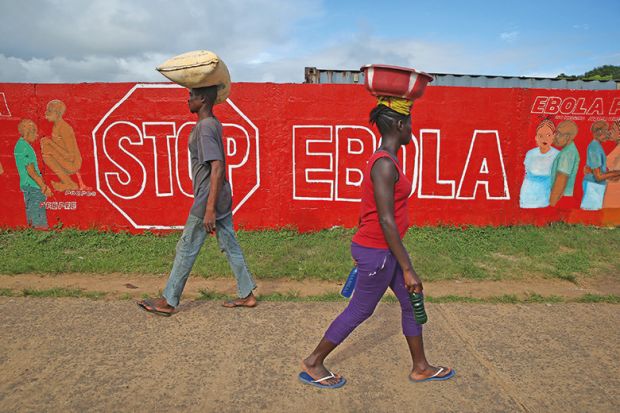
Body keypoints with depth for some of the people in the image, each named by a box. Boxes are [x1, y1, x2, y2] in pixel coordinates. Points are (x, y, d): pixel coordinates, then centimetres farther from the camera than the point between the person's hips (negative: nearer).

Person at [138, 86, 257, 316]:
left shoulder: (204, 128, -17)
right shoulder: (214, 124, 13)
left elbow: (217, 168, -25)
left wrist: (210, 209, -26)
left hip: (208, 200, -9)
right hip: (223, 198, 9)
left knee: (186, 249, 3)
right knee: (230, 247, 13)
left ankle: (169, 302, 17)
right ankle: (247, 295, 20)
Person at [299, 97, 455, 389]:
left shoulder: (383, 161, 9)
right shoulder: (385, 165, -22)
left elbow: (366, 209, 14)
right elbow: (386, 221, -25)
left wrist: (361, 249, 22)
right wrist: (408, 269, -22)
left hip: (384, 249, 10)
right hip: (377, 252, -10)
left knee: (411, 303, 18)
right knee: (359, 311, 6)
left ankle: (420, 368, 37)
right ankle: (313, 364, 24)